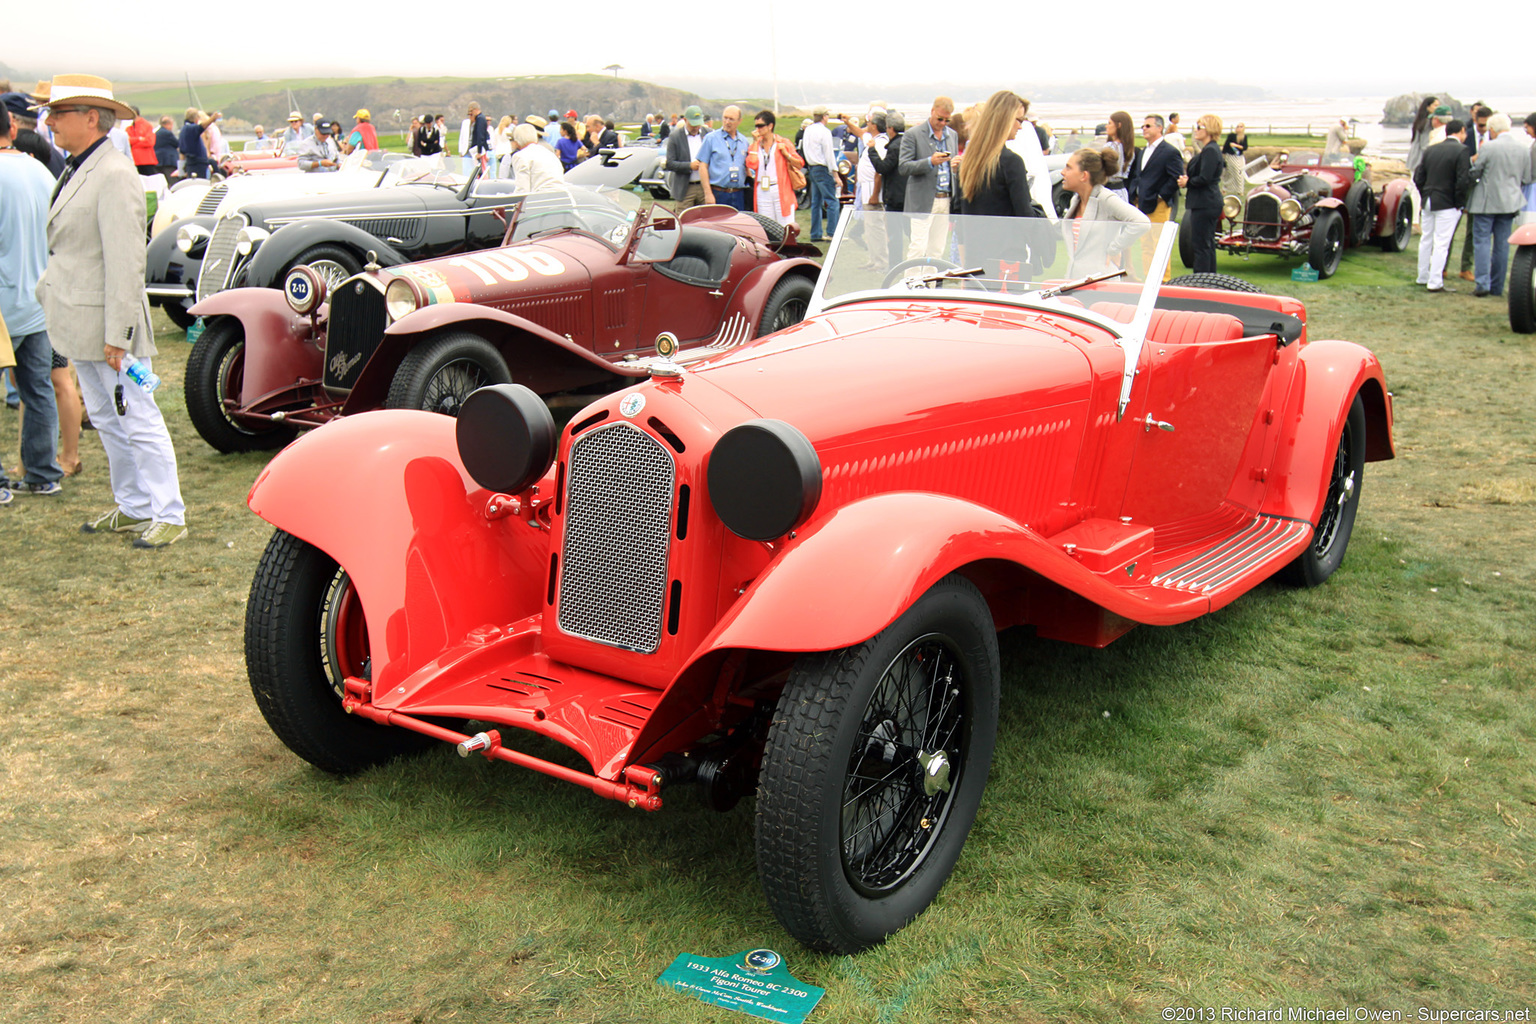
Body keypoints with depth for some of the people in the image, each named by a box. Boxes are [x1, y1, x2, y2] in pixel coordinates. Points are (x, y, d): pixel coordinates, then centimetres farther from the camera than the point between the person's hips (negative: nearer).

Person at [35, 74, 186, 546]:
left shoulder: (114, 175, -18)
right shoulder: (77, 170, 11)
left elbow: (125, 263, -21)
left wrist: (117, 335, -22)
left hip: (106, 324, -10)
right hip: (80, 325, 10)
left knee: (139, 423, -1)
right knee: (106, 421, 16)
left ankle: (168, 515, 7)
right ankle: (133, 508, 26)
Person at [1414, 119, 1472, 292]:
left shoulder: (1430, 150, 6)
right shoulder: (1461, 151, -12)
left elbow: (1418, 177, 7)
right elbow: (1464, 180, -18)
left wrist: (1425, 197, 15)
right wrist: (1459, 203, -7)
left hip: (1428, 202, 6)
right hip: (1447, 205, -6)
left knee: (1426, 240, 18)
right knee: (1441, 243, -4)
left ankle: (1423, 277, 28)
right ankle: (1435, 282, -4)